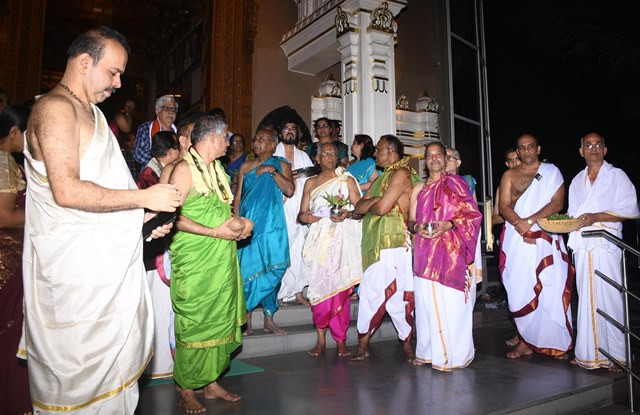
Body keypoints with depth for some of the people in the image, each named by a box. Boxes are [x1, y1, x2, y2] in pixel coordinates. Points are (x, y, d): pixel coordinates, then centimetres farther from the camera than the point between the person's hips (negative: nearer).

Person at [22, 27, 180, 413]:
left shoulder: (91, 113, 20)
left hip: (109, 260, 9)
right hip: (77, 264, -9)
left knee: (113, 356, 15)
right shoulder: (56, 108, -12)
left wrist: (144, 218, 9)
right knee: (81, 361, 2)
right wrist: (144, 197, -18)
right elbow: (67, 191, -23)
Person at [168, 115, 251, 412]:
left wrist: (238, 223, 4)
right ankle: (187, 391, 17)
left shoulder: (216, 168, 15)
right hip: (195, 263, -8)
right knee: (194, 324, 1)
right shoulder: (185, 169, -11)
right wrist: (215, 231, -19)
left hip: (222, 259, 8)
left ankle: (211, 382, 27)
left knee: (220, 320, 13)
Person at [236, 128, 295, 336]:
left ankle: (269, 319, 12)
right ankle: (247, 320, 10)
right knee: (247, 269, 0)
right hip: (248, 223, 2)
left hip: (271, 224, -1)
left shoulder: (281, 164, 7)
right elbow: (238, 197, 11)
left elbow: (290, 190, -8)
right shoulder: (246, 167, 12)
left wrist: (272, 170, -12)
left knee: (271, 270, 0)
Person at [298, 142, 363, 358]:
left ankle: (341, 340, 3)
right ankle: (321, 340, 4)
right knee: (318, 286, -5)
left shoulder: (347, 180, 11)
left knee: (341, 287, -6)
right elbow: (302, 213, 14)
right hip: (319, 239, 2)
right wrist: (305, 217, -9)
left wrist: (348, 214, -15)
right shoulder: (310, 183, 16)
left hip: (342, 239, -1)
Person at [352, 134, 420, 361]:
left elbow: (382, 208, -17)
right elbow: (358, 207, 13)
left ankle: (406, 343, 12)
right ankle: (363, 344, 16)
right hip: (376, 243, 8)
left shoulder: (401, 174, -7)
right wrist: (373, 200, -6)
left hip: (394, 243, -8)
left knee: (397, 294, -3)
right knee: (370, 291, 9)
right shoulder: (380, 178, 20)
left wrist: (369, 206, 4)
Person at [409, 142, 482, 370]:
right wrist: (417, 227, -5)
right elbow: (411, 220, 18)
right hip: (425, 253, 4)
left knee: (451, 302, -5)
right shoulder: (418, 188, 17)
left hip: (451, 252, -4)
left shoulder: (455, 183, 4)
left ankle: (453, 355, 7)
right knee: (426, 301, 5)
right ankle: (428, 351, 17)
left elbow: (473, 214, -1)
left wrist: (448, 224, -16)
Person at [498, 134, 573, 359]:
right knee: (520, 289, 1)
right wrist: (521, 228, -15)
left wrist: (530, 220, -17)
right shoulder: (509, 175, 11)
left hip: (546, 239, -1)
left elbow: (557, 203, -4)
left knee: (550, 289, -2)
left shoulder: (552, 172, 8)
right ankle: (526, 342, 10)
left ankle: (556, 343, 9)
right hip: (517, 239, 1)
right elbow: (504, 207, 0)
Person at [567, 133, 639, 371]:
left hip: (606, 246, -4)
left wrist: (596, 217, -16)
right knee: (586, 299, 5)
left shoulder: (617, 176, 5)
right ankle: (589, 354, 12)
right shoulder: (576, 181, 19)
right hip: (582, 248, 4)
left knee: (609, 298, -5)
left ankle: (616, 355, 5)